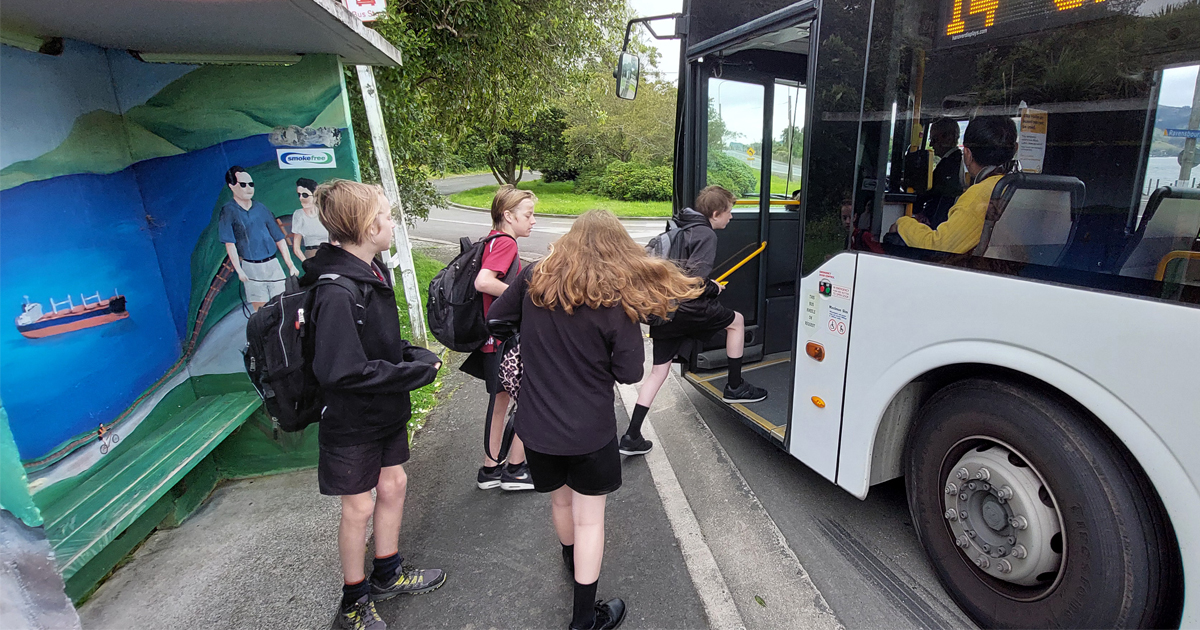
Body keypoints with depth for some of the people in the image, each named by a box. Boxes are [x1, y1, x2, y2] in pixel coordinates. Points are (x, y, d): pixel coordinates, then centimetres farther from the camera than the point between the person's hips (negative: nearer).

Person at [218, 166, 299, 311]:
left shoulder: (261, 208, 10)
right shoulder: (228, 211, -1)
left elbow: (279, 238, 12)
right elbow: (230, 243, -6)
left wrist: (291, 265, 7)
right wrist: (239, 270, -14)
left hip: (273, 264, 4)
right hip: (250, 267, -3)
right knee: (262, 310, 0)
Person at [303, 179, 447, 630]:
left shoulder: (372, 271, 1)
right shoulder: (337, 293, -29)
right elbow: (342, 371, -32)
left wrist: (419, 356, -7)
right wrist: (419, 371, -25)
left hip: (386, 409, 8)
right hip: (352, 421, -8)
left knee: (393, 484, 20)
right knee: (359, 507, 9)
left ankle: (388, 575, 43)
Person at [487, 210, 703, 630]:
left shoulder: (534, 281, -8)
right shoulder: (618, 301, -17)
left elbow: (495, 317, 6)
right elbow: (629, 373, -13)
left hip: (536, 426, 4)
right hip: (590, 431, -4)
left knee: (561, 499, 27)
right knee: (589, 517, 15)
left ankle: (573, 562, 55)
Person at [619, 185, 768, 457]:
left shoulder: (680, 229, 17)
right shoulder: (706, 235, -11)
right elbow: (693, 281, -22)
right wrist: (714, 289, -2)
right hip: (686, 309, -8)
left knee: (659, 368, 12)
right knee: (736, 321, 16)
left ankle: (632, 436, 11)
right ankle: (735, 386, 25)